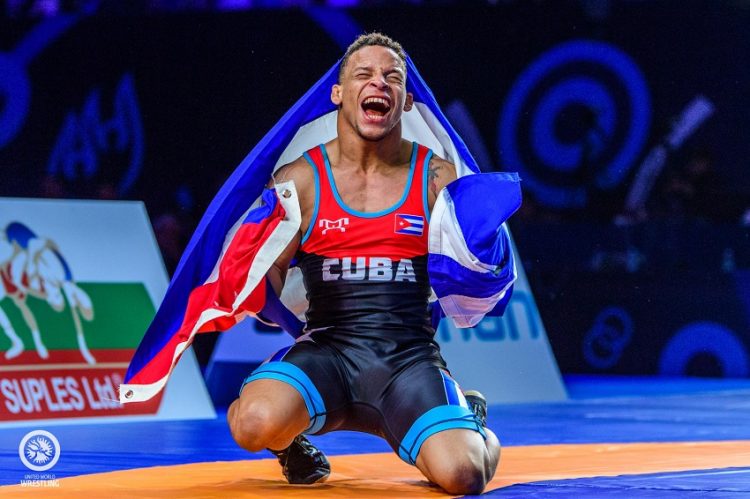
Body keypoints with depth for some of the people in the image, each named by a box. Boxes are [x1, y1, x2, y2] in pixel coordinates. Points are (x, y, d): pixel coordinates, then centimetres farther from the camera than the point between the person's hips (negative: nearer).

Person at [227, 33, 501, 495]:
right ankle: (291, 438, 8)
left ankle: (473, 424, 17)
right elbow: (265, 284, 6)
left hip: (411, 354, 1)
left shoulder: (436, 177, 5)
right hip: (327, 348, -1)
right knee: (257, 424, -33)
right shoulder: (300, 179, 2)